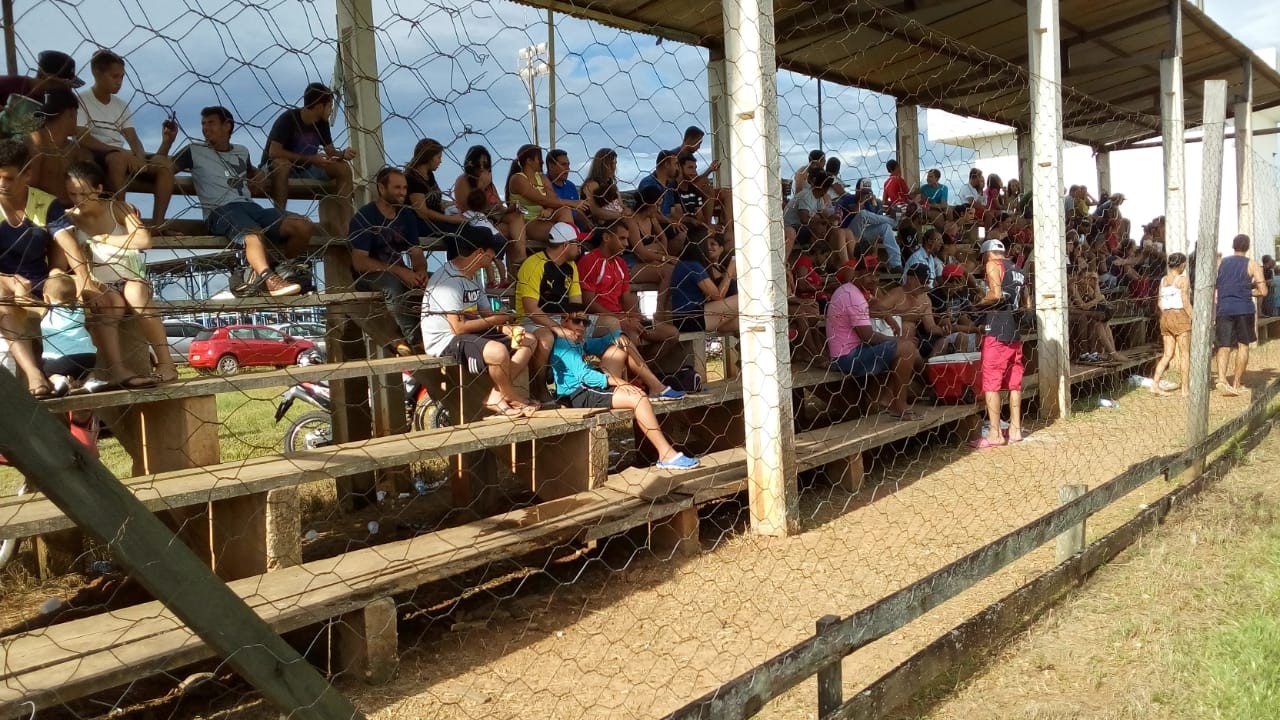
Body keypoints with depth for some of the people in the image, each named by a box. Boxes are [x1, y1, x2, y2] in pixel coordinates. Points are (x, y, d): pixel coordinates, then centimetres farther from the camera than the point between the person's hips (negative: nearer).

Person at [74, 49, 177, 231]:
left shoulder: (121, 105, 15)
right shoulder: (82, 100, -3)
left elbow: (134, 141, 4)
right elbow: (82, 139, -16)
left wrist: (141, 158, -19)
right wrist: (121, 151, -26)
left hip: (122, 158, 6)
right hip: (93, 158, -6)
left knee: (164, 163, -16)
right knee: (118, 159, -39)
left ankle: (157, 224, -22)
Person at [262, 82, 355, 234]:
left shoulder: (322, 123, -2)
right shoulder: (288, 118, -22)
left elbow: (330, 152, 1)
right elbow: (273, 152, -30)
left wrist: (343, 154, -24)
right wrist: (311, 159, -30)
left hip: (305, 170, 6)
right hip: (274, 167, -6)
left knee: (343, 168, -13)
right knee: (281, 164, -41)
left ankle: (346, 226, -23)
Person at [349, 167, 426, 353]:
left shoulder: (406, 216, 7)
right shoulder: (365, 216, -12)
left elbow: (416, 252, 4)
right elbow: (359, 262, -20)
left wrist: (421, 271, -21)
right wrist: (399, 271, -30)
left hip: (398, 272, 6)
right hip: (367, 276, -6)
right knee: (392, 282, -38)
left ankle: (403, 340, -17)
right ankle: (415, 340, -33)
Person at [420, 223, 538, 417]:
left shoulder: (472, 278, 13)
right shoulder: (449, 279, -19)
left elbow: (486, 313, 14)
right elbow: (459, 327, -23)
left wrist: (505, 328, -7)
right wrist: (495, 320, -11)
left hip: (471, 335, 11)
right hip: (446, 341, -10)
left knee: (527, 341, 4)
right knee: (497, 351, -36)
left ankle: (496, 396, -7)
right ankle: (512, 397, -4)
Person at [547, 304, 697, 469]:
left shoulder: (579, 343, 20)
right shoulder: (563, 343, -10)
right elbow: (583, 374, -20)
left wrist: (618, 337, -2)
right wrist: (618, 382, -24)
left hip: (592, 387, 10)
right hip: (578, 396, -10)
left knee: (621, 343, 12)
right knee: (639, 397, -27)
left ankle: (657, 388, 7)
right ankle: (667, 455, -31)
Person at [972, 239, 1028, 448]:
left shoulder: (993, 265, -4)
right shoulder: (1017, 270, 18)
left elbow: (996, 295, -18)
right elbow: (1025, 303, 17)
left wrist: (979, 304, -2)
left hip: (997, 330, -8)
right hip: (1015, 329, 8)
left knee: (991, 383, -5)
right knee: (1014, 382, 12)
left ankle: (995, 434, -6)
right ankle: (1015, 430, 16)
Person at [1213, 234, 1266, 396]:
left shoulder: (1220, 263, 9)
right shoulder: (1253, 265, 1)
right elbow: (1263, 291, -4)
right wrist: (1248, 292, 14)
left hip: (1224, 308, 2)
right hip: (1244, 309, -2)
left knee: (1223, 346, 0)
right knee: (1243, 345, 11)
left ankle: (1222, 378, -22)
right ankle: (1237, 384, 12)